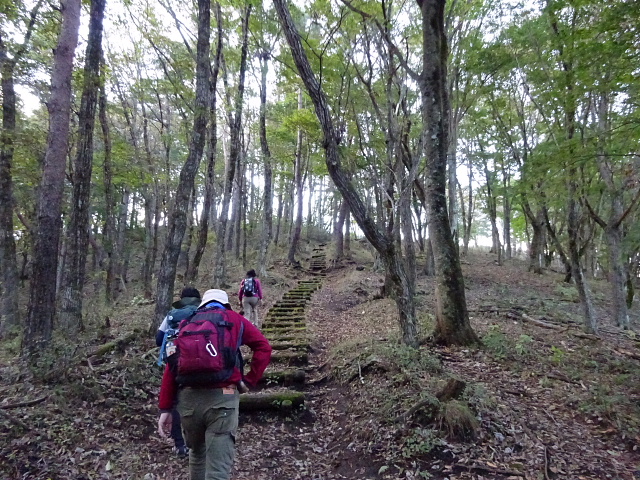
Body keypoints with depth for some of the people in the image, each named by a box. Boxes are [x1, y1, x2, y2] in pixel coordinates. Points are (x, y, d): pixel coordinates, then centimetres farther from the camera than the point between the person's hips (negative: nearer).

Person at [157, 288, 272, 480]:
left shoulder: (187, 322, 17)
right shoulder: (235, 319, 13)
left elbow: (171, 366, 10)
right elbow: (264, 347, 2)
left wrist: (165, 408, 11)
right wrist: (249, 381, 5)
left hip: (189, 397, 3)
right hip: (222, 397, -3)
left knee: (197, 452, 28)